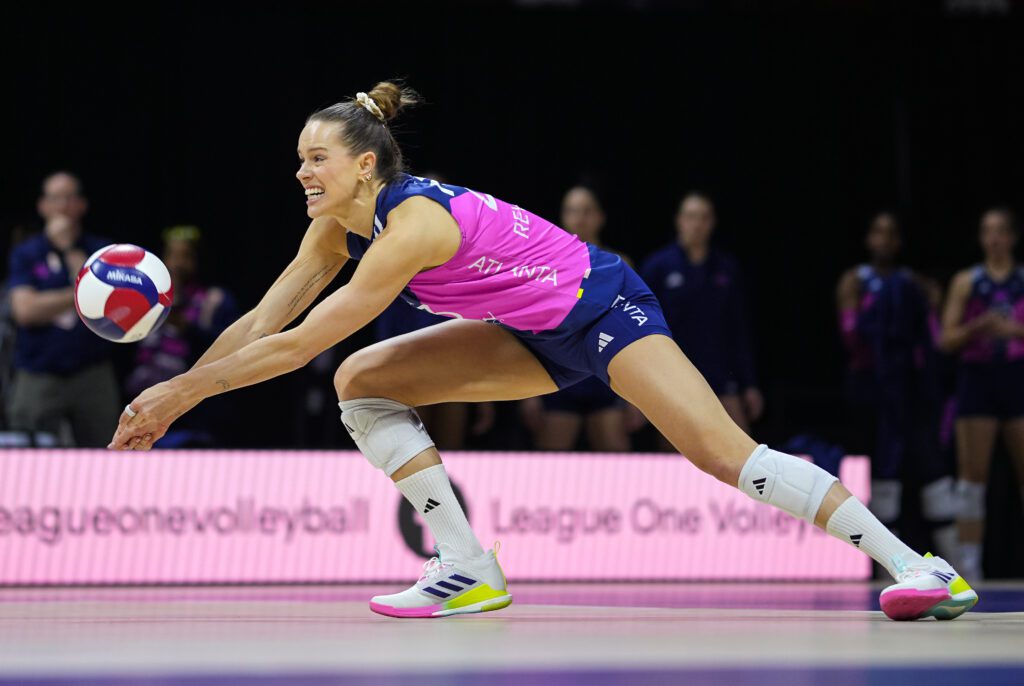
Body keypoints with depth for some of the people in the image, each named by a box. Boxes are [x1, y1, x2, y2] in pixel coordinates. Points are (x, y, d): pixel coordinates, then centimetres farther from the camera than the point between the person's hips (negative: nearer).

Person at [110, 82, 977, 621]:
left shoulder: (416, 223, -31)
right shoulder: (339, 227, -5)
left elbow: (300, 345, -31)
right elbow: (263, 323, 0)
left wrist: (185, 390, -26)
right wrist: (174, 394, -8)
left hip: (604, 306, -9)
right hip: (538, 336, 9)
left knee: (725, 453, -22)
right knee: (364, 382, -2)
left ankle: (914, 564, -18)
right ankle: (467, 569, -4)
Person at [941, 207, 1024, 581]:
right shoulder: (966, 281, 7)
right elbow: (947, 339, 2)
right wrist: (978, 328, -15)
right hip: (977, 378, 0)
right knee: (972, 473, -3)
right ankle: (969, 562, -2)